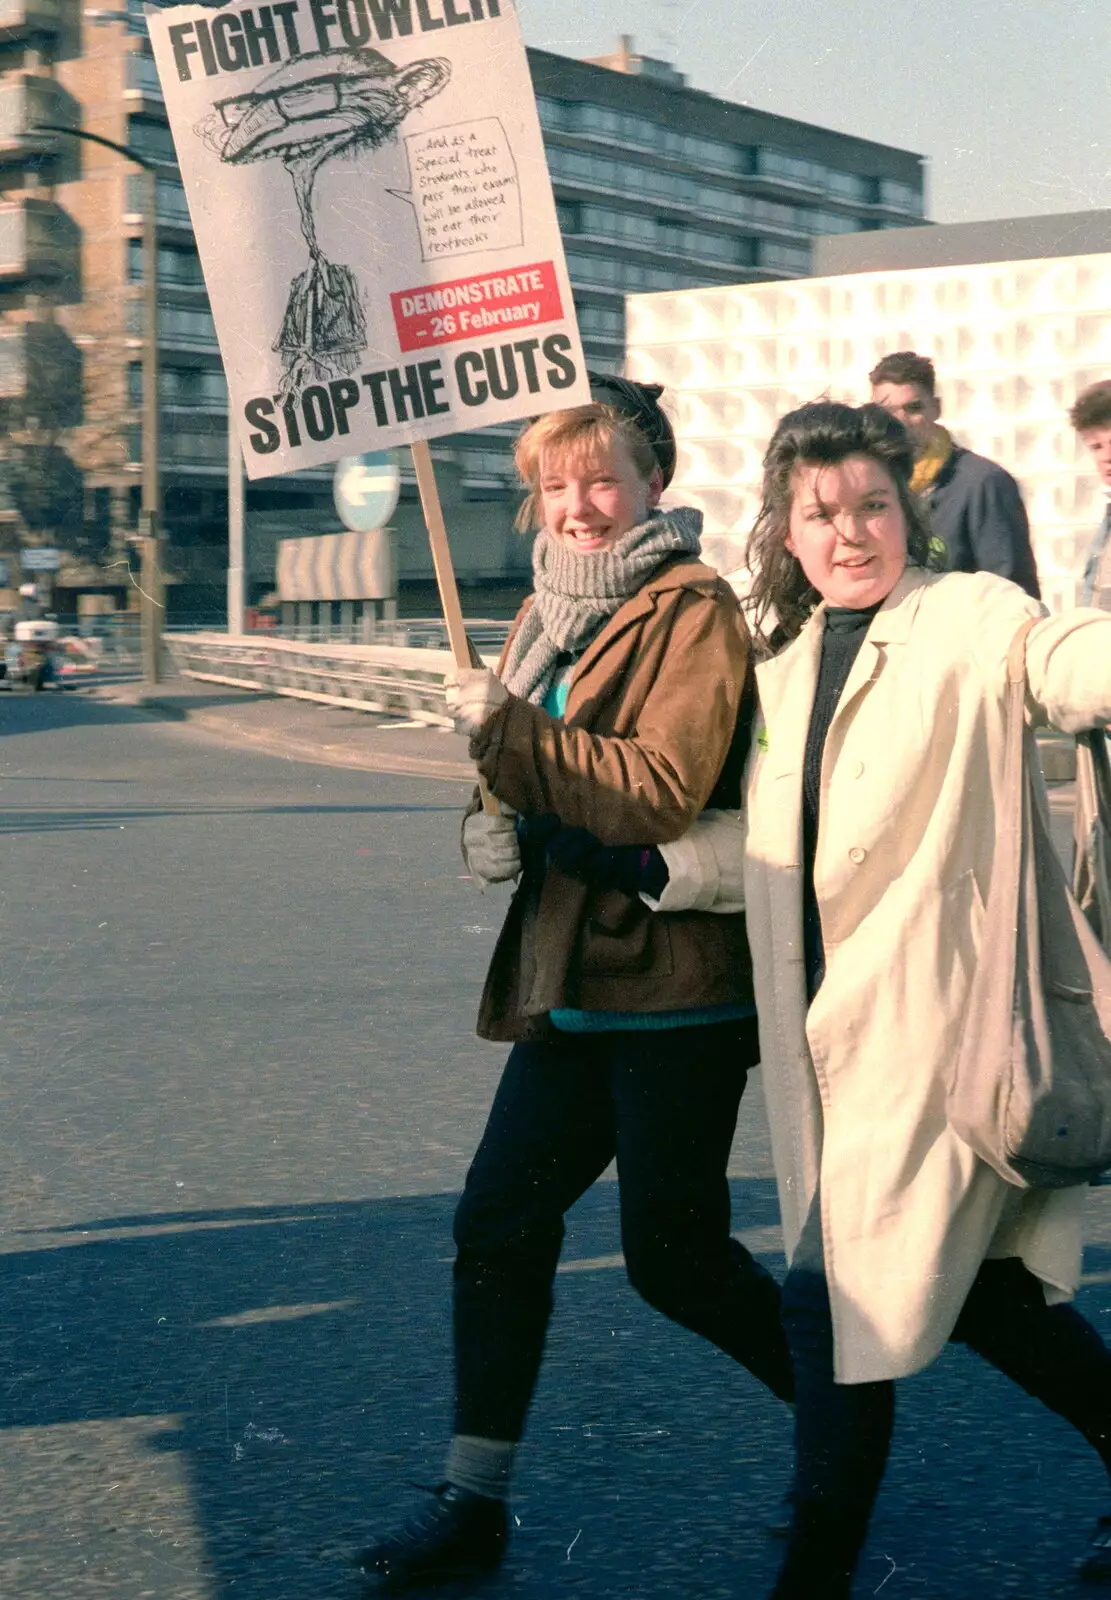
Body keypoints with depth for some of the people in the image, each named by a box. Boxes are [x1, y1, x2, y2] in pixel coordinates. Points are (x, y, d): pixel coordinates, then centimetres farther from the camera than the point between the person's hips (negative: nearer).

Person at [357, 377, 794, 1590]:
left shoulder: (692, 612, -11)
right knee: (497, 1220, 4)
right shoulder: (554, 610, 14)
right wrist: (492, 825, 2)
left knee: (672, 1253, 1)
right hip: (571, 982, 8)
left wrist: (505, 730, -20)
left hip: (675, 988, -8)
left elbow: (663, 792, -22)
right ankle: (474, 1500, 14)